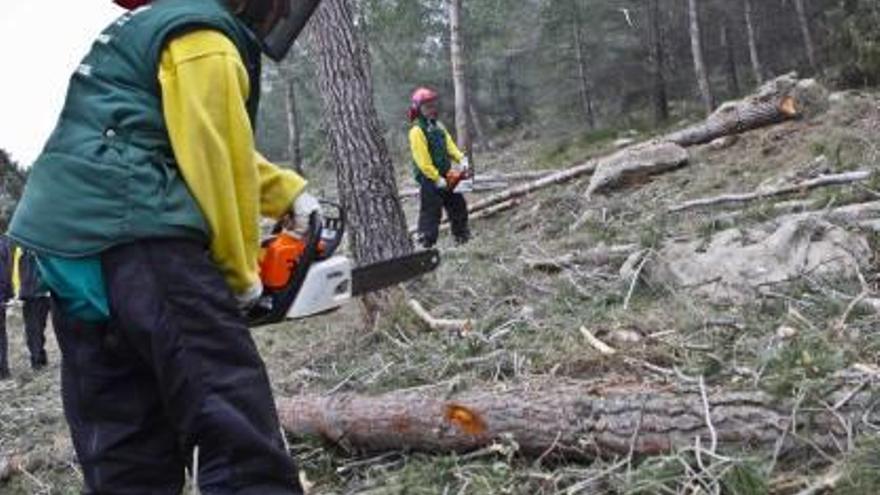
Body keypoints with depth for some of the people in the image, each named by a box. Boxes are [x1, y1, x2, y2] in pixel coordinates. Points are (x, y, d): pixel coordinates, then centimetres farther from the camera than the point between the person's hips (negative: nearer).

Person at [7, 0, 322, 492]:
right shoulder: (205, 41, -6)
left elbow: (215, 145, 32)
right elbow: (215, 165, -8)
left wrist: (290, 192, 28)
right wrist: (241, 274, 3)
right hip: (136, 238, -10)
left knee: (125, 451, 12)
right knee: (238, 435, -13)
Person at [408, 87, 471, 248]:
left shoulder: (437, 126, 11)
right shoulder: (417, 131, -15)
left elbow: (450, 145, 11)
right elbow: (423, 160, -20)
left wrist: (461, 159, -7)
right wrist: (437, 179, -21)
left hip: (445, 176, 8)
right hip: (429, 179, -8)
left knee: (458, 204, 14)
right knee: (431, 211, -5)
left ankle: (463, 237, 26)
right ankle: (426, 243, 1)